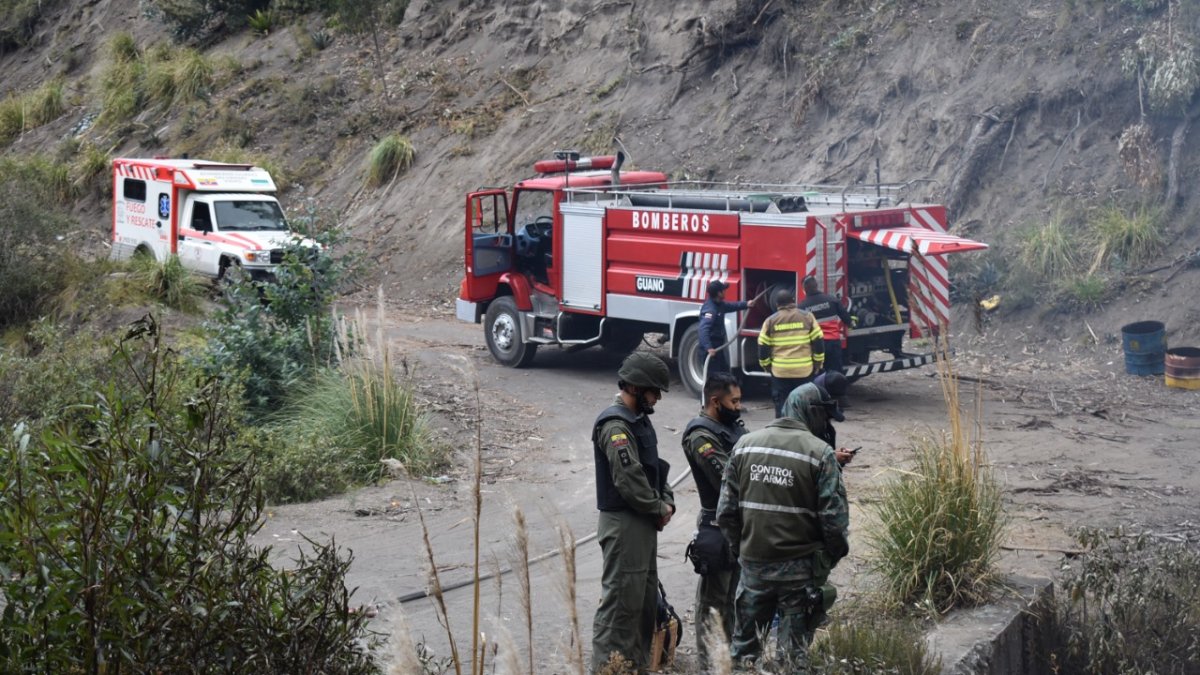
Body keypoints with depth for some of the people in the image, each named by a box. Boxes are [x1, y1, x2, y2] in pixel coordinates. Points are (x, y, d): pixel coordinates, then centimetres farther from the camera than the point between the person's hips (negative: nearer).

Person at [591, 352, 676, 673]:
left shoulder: (639, 419, 13)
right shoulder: (615, 426, -19)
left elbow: (656, 466, 19)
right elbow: (629, 481, -24)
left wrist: (666, 501, 4)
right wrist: (659, 509, -11)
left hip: (644, 521, 10)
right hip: (623, 524, -10)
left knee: (646, 597, 17)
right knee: (621, 600, -6)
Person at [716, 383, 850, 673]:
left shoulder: (745, 445, 1)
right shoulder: (820, 452, -12)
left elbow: (726, 511, 2)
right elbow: (834, 517, -12)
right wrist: (833, 555, 5)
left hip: (753, 562, 4)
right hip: (800, 567, -3)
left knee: (745, 644, 18)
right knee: (794, 651, 8)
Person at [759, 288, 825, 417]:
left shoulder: (771, 320, 3)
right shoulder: (807, 317, 2)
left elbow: (763, 347, 3)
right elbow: (818, 342, 1)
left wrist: (766, 366, 17)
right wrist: (817, 364, 11)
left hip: (780, 371, 0)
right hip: (804, 370, 0)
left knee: (781, 404, 7)